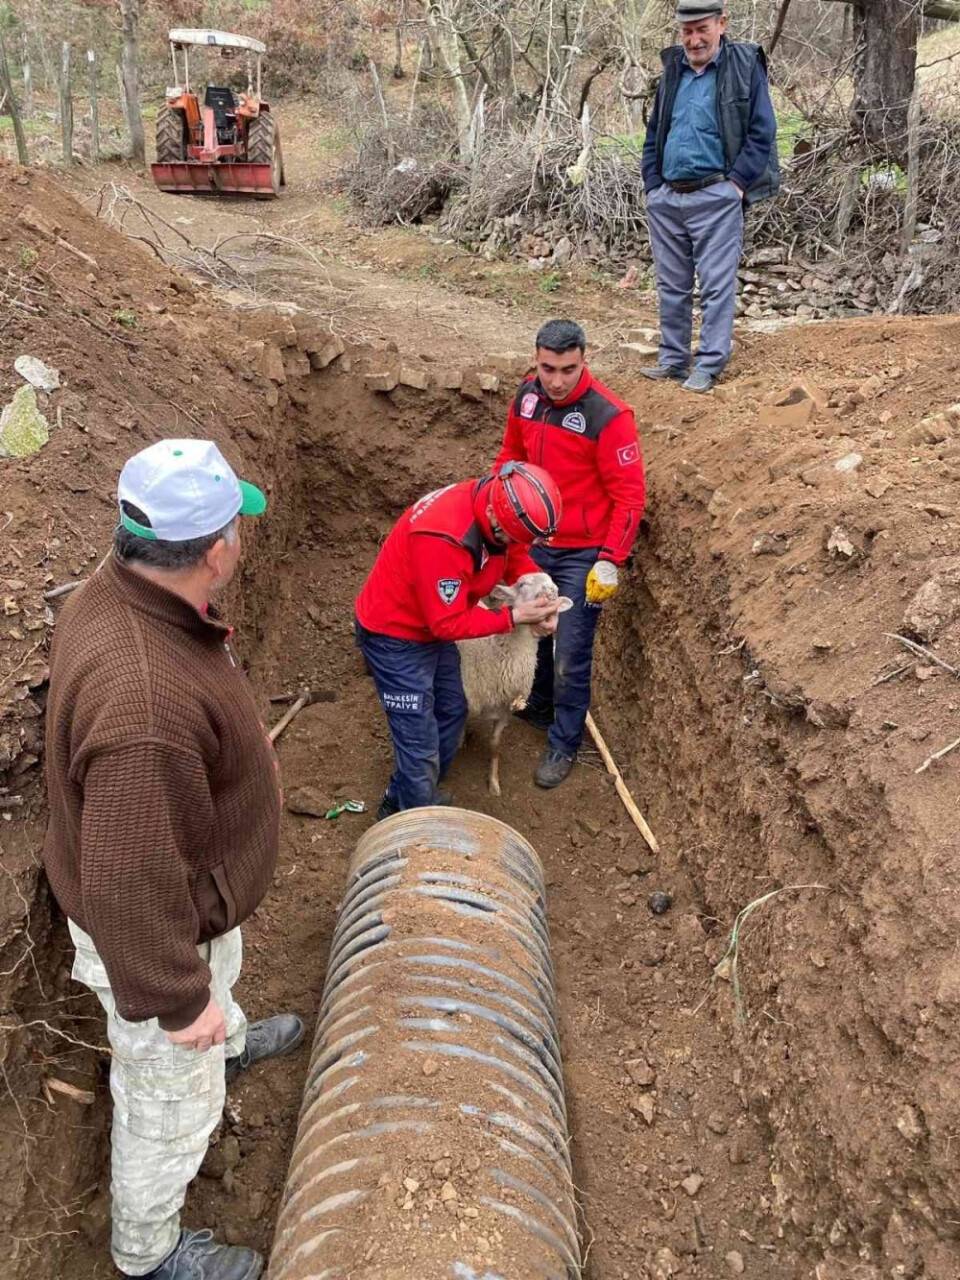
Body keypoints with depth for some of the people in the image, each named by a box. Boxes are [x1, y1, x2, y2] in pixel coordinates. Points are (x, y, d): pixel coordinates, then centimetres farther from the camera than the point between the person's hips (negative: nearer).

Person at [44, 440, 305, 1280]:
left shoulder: (122, 591, -14)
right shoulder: (146, 706, -45)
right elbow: (129, 883, -36)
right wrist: (175, 998, -20)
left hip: (188, 889, 9)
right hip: (149, 928, -8)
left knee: (222, 969, 39)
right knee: (172, 1104, 19)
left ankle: (230, 1043, 73)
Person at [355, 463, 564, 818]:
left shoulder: (498, 505, -12)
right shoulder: (444, 538, -37)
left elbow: (517, 558, 4)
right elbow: (449, 623, -29)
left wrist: (541, 601, -14)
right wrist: (514, 617, -25)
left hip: (434, 627, 9)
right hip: (395, 636, -9)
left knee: (451, 715, 19)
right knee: (421, 746, -5)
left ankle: (402, 800, 36)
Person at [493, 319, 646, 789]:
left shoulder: (608, 415, -22)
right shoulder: (527, 395, -3)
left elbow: (629, 496, -19)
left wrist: (610, 561, -22)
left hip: (582, 555, -6)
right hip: (534, 542, 6)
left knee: (571, 654, 2)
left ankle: (563, 744, 20)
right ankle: (541, 704, 48)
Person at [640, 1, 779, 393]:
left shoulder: (744, 67, -2)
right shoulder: (672, 70, 13)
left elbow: (762, 132, -5)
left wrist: (738, 183, -11)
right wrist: (652, 184, 9)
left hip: (715, 197, -5)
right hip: (666, 199, 6)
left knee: (716, 284, -4)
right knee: (671, 285, 11)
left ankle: (708, 366, 1)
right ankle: (673, 360, 21)